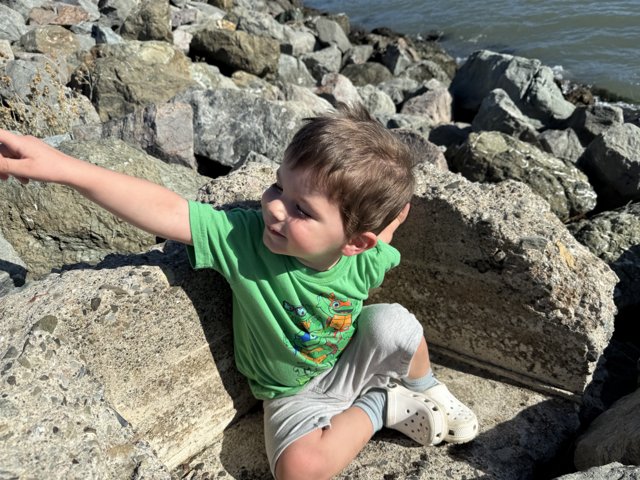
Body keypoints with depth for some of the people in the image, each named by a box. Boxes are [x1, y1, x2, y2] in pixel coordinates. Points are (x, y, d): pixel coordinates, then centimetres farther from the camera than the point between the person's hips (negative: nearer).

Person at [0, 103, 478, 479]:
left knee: (395, 322, -29)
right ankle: (381, 406, 1)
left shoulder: (368, 259, -23)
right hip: (294, 394, 0)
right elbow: (168, 212, -41)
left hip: (353, 362, 1)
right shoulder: (243, 237, -31)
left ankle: (425, 388, 6)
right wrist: (62, 166, -46)